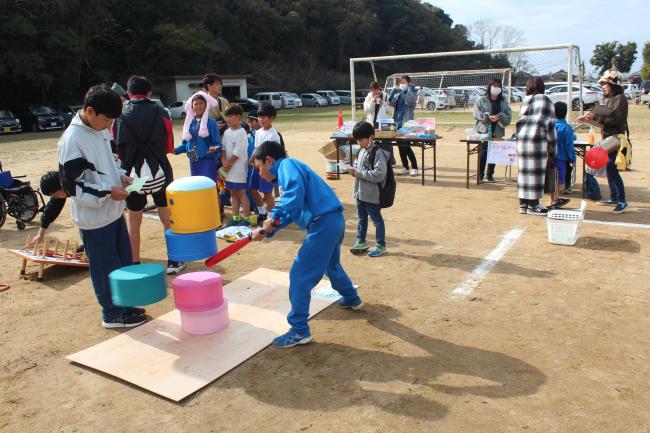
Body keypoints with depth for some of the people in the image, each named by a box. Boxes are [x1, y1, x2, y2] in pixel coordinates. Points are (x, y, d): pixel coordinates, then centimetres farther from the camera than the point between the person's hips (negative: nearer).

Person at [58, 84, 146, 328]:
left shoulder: (100, 131, 5)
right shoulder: (71, 140, -20)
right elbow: (70, 185, -20)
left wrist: (121, 176, 3)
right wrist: (107, 192, -22)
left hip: (114, 211, 8)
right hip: (93, 218, -8)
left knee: (124, 262, 18)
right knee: (105, 268, 5)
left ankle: (124, 304, 35)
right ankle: (112, 314, 21)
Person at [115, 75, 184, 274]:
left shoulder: (120, 114, -1)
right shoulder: (160, 113, -4)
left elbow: (117, 145, 6)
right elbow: (169, 147, 3)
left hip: (132, 174, 1)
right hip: (158, 173, 0)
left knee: (133, 222, 13)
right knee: (168, 218, 12)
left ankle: (134, 264, 19)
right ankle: (174, 261, 16)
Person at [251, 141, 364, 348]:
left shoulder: (286, 165, -7)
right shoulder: (289, 169, 23)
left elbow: (296, 192, -28)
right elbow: (289, 212, 24)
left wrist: (275, 218, -23)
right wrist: (266, 231, 18)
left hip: (323, 224, -11)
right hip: (335, 221, 11)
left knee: (299, 276, -4)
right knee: (331, 264, 34)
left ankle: (299, 330, 3)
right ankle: (351, 298, 57)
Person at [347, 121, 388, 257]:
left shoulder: (378, 153, -18)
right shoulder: (362, 151, 7)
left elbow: (379, 174, -25)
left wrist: (359, 174, -23)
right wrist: (354, 170, -1)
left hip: (372, 195, -8)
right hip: (360, 193, 8)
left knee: (377, 220, 7)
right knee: (362, 219, 19)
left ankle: (381, 246, 20)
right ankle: (361, 242, 34)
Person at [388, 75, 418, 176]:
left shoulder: (412, 92, 0)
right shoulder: (398, 94, 14)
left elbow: (410, 102, -19)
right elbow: (391, 103, 2)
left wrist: (406, 90, -16)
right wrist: (393, 91, -7)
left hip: (406, 123, -6)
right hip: (397, 122, 6)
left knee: (406, 146, -11)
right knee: (401, 146, 7)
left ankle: (414, 167, -3)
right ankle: (405, 167, 16)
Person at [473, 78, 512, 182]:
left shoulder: (503, 102, 11)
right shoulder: (481, 100, 1)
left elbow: (509, 115, 5)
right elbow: (476, 113, -7)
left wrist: (500, 116, -15)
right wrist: (487, 116, -19)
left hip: (497, 131, 3)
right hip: (484, 130, -3)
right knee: (483, 152, -6)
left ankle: (490, 174, 15)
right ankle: (480, 174, 5)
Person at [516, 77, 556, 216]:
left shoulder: (525, 102, 15)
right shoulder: (545, 101, -2)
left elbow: (521, 122, 11)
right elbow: (549, 124, -4)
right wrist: (552, 148, -1)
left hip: (521, 139, 6)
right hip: (538, 140, -6)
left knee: (524, 171, 11)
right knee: (536, 172, 1)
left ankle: (523, 204, 18)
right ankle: (533, 206, 5)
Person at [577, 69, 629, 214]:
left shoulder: (620, 98, -10)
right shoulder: (608, 99, 15)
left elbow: (614, 118, -22)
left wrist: (595, 115, -16)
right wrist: (589, 120, -1)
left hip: (615, 139, -9)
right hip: (608, 139, 9)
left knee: (613, 171, -9)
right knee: (610, 170, 13)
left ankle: (622, 202, -2)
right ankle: (613, 199, 23)